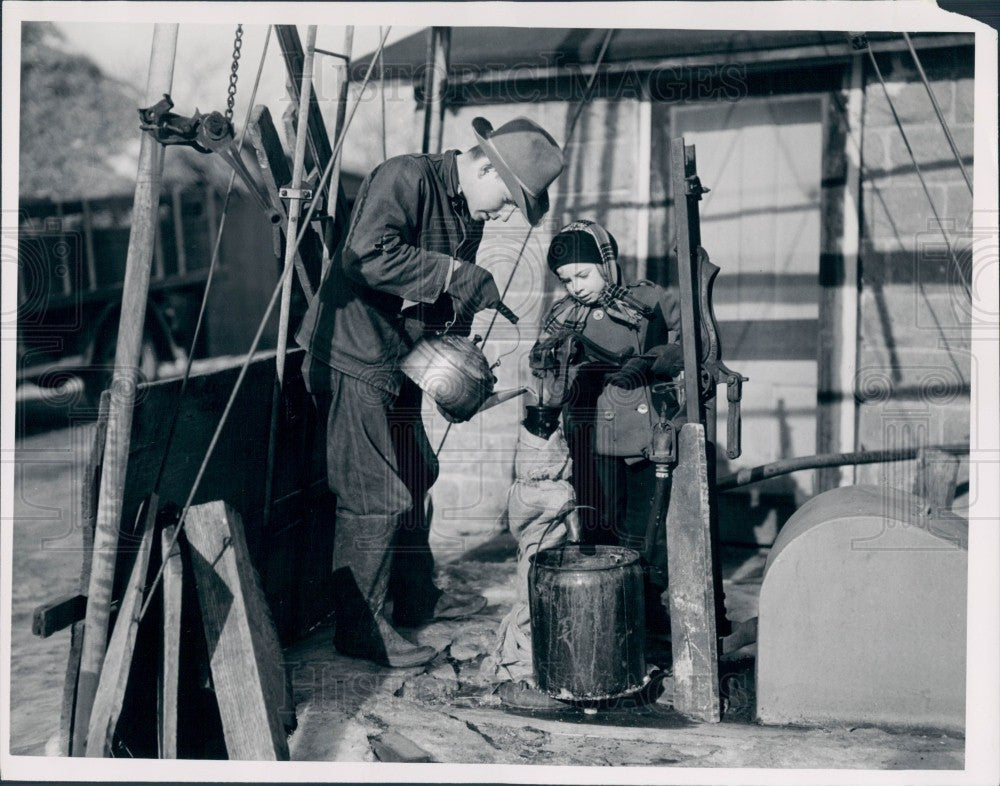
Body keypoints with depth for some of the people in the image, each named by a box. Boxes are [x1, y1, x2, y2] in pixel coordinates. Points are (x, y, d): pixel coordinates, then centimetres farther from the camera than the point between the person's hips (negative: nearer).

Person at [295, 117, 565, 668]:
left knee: (413, 479, 19)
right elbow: (367, 255, -32)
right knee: (375, 497, -7)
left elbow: (452, 301, 19)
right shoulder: (405, 178, -17)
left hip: (401, 365, 10)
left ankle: (417, 597, 36)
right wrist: (456, 275, -25)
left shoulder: (468, 214, 11)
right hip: (354, 358, -10)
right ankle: (359, 627, 5)